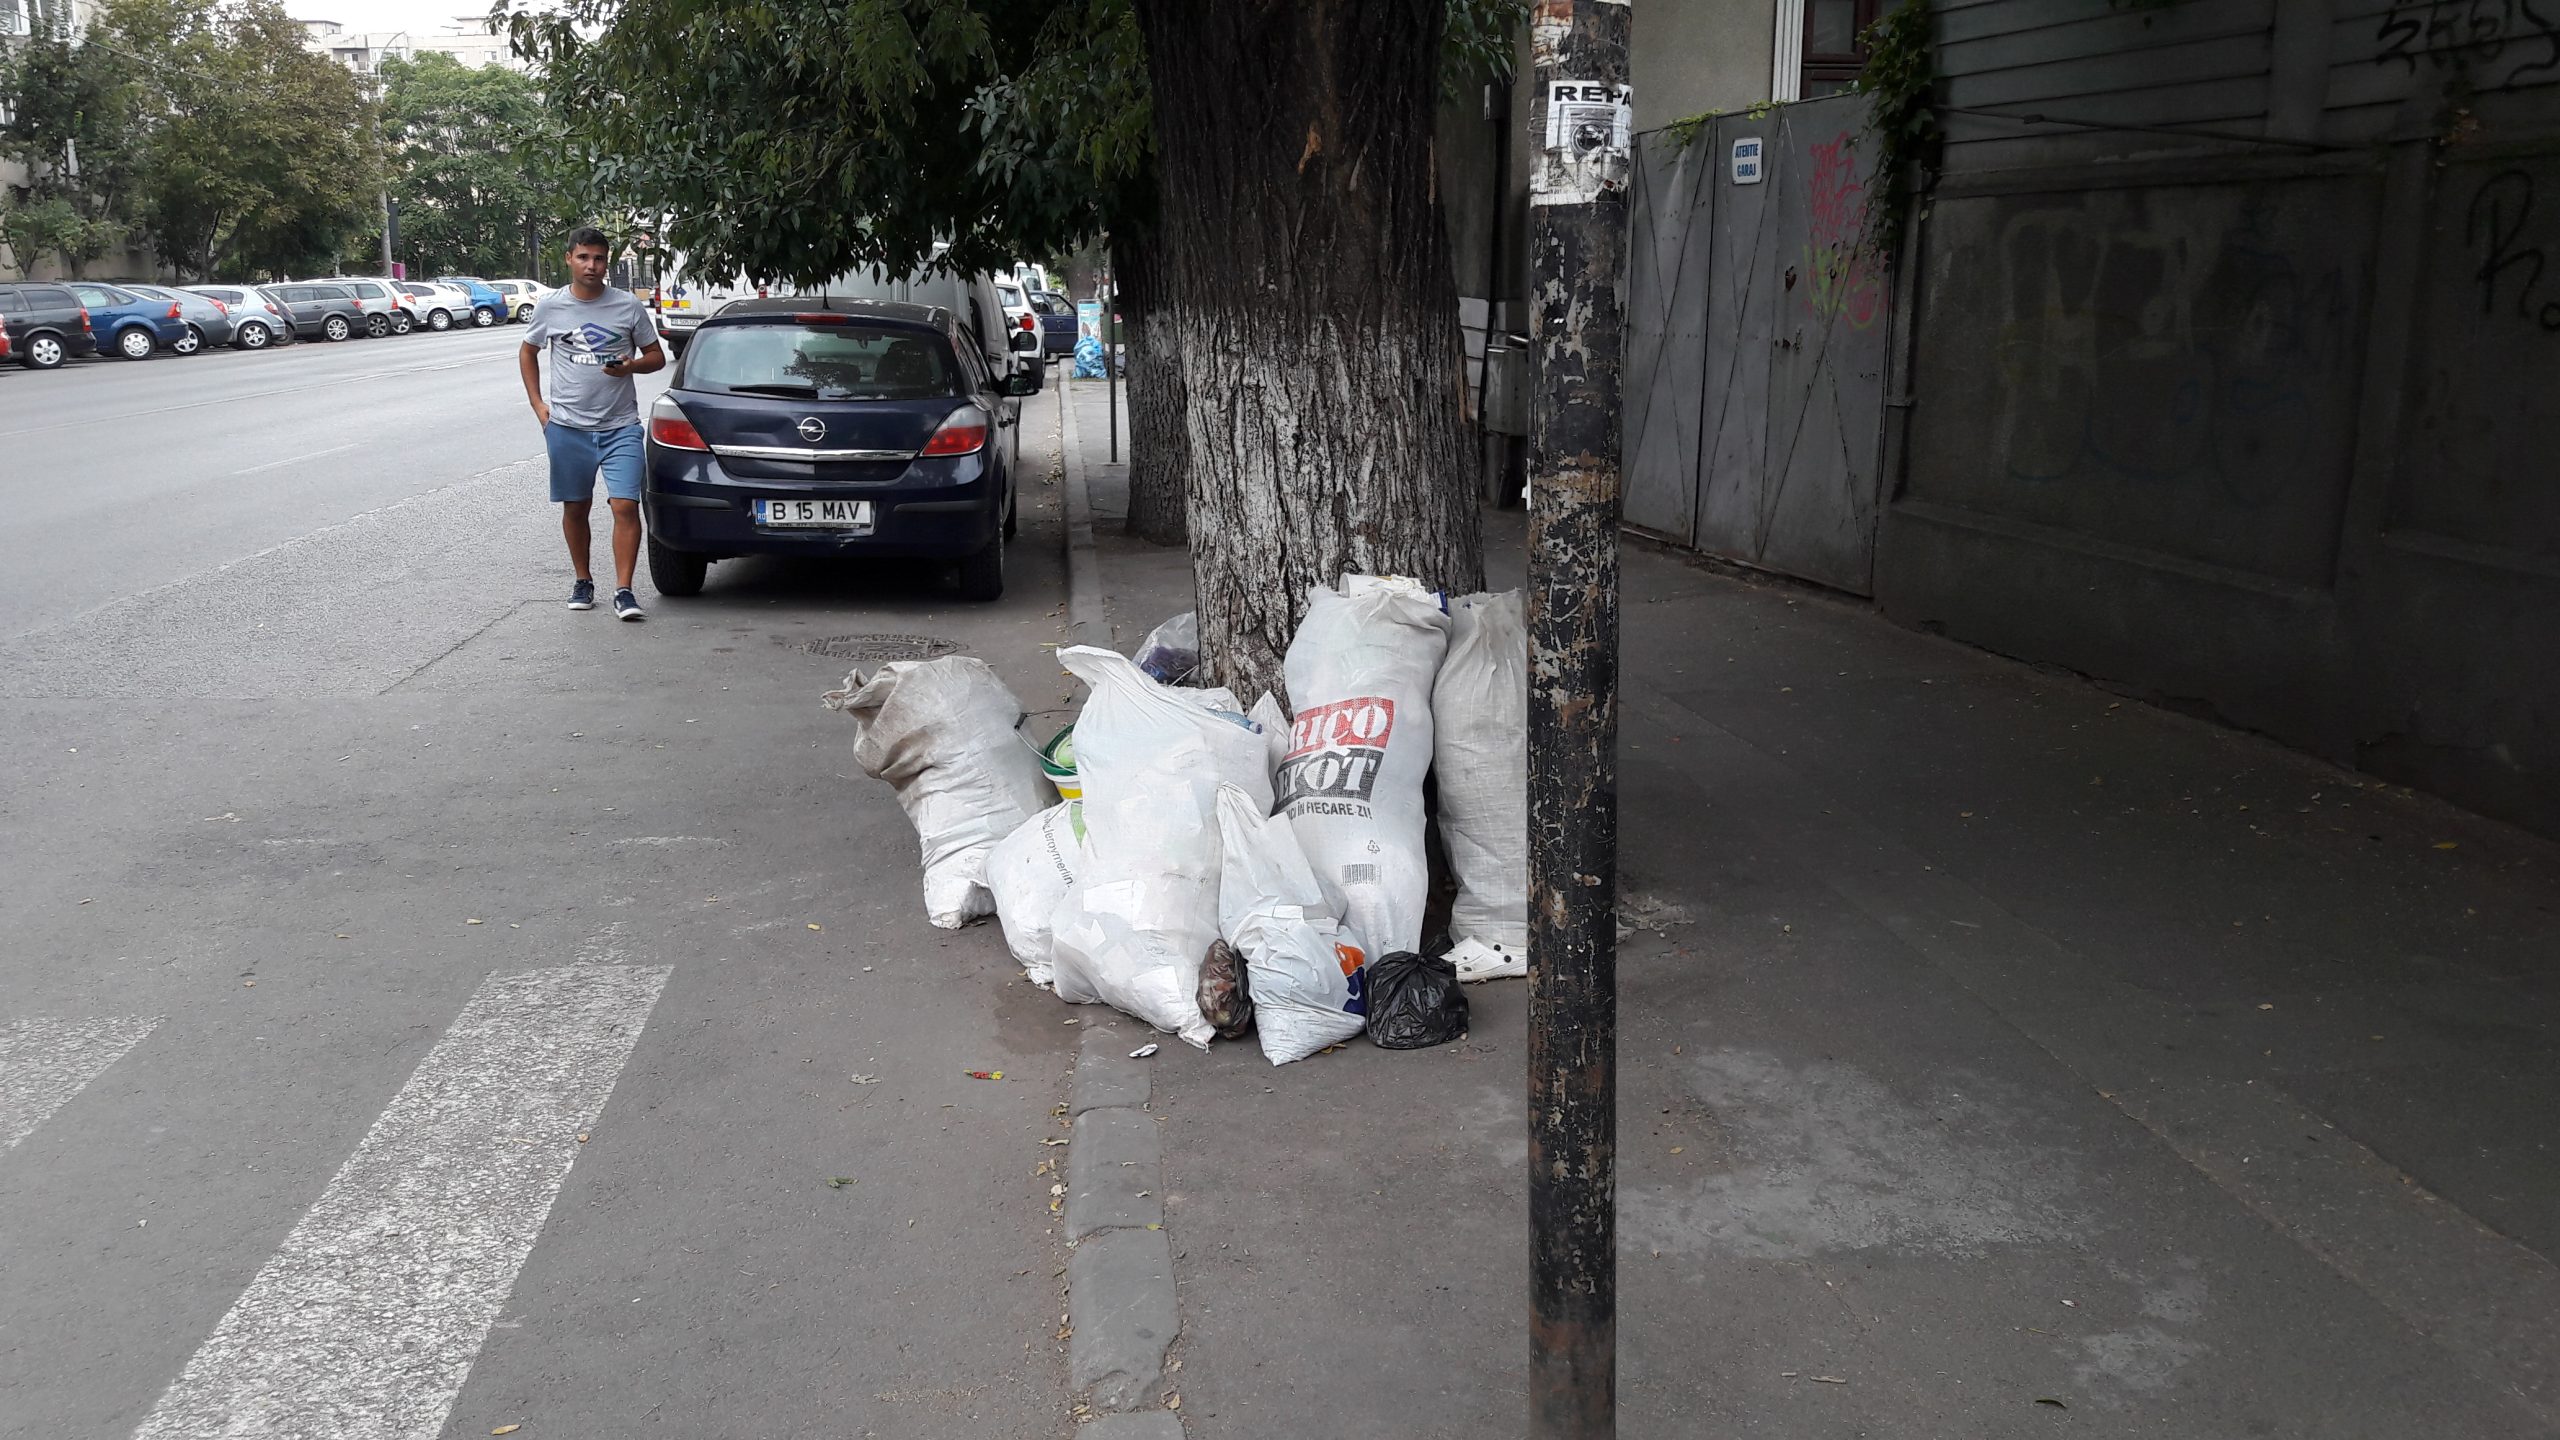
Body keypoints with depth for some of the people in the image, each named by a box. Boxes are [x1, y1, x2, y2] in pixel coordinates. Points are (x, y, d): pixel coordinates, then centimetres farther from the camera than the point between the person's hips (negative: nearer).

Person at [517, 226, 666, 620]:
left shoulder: (629, 306, 0)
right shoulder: (549, 307, 2)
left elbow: (656, 356, 8)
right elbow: (528, 352, 17)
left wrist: (631, 366, -14)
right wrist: (537, 403, 7)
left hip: (620, 426, -1)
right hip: (568, 426, 1)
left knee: (626, 506, -11)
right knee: (575, 508, 10)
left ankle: (623, 590, -7)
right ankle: (583, 581, 25)